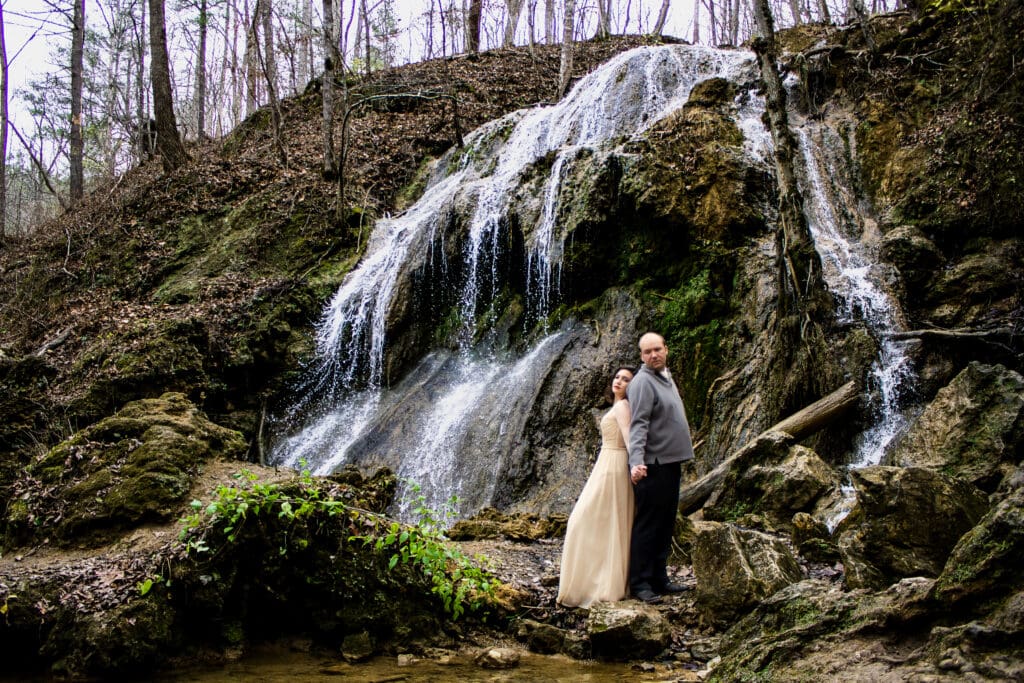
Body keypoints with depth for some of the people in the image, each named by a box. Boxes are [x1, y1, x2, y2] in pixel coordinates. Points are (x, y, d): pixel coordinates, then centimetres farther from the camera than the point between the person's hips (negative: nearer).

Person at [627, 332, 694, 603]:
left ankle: (659, 578, 24)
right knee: (647, 525, -5)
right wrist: (636, 461, -36)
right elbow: (638, 425, -25)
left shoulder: (666, 377, 15)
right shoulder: (642, 382, -15)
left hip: (671, 462, 10)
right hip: (653, 465, -10)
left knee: (665, 524, 15)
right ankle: (640, 583, 0)